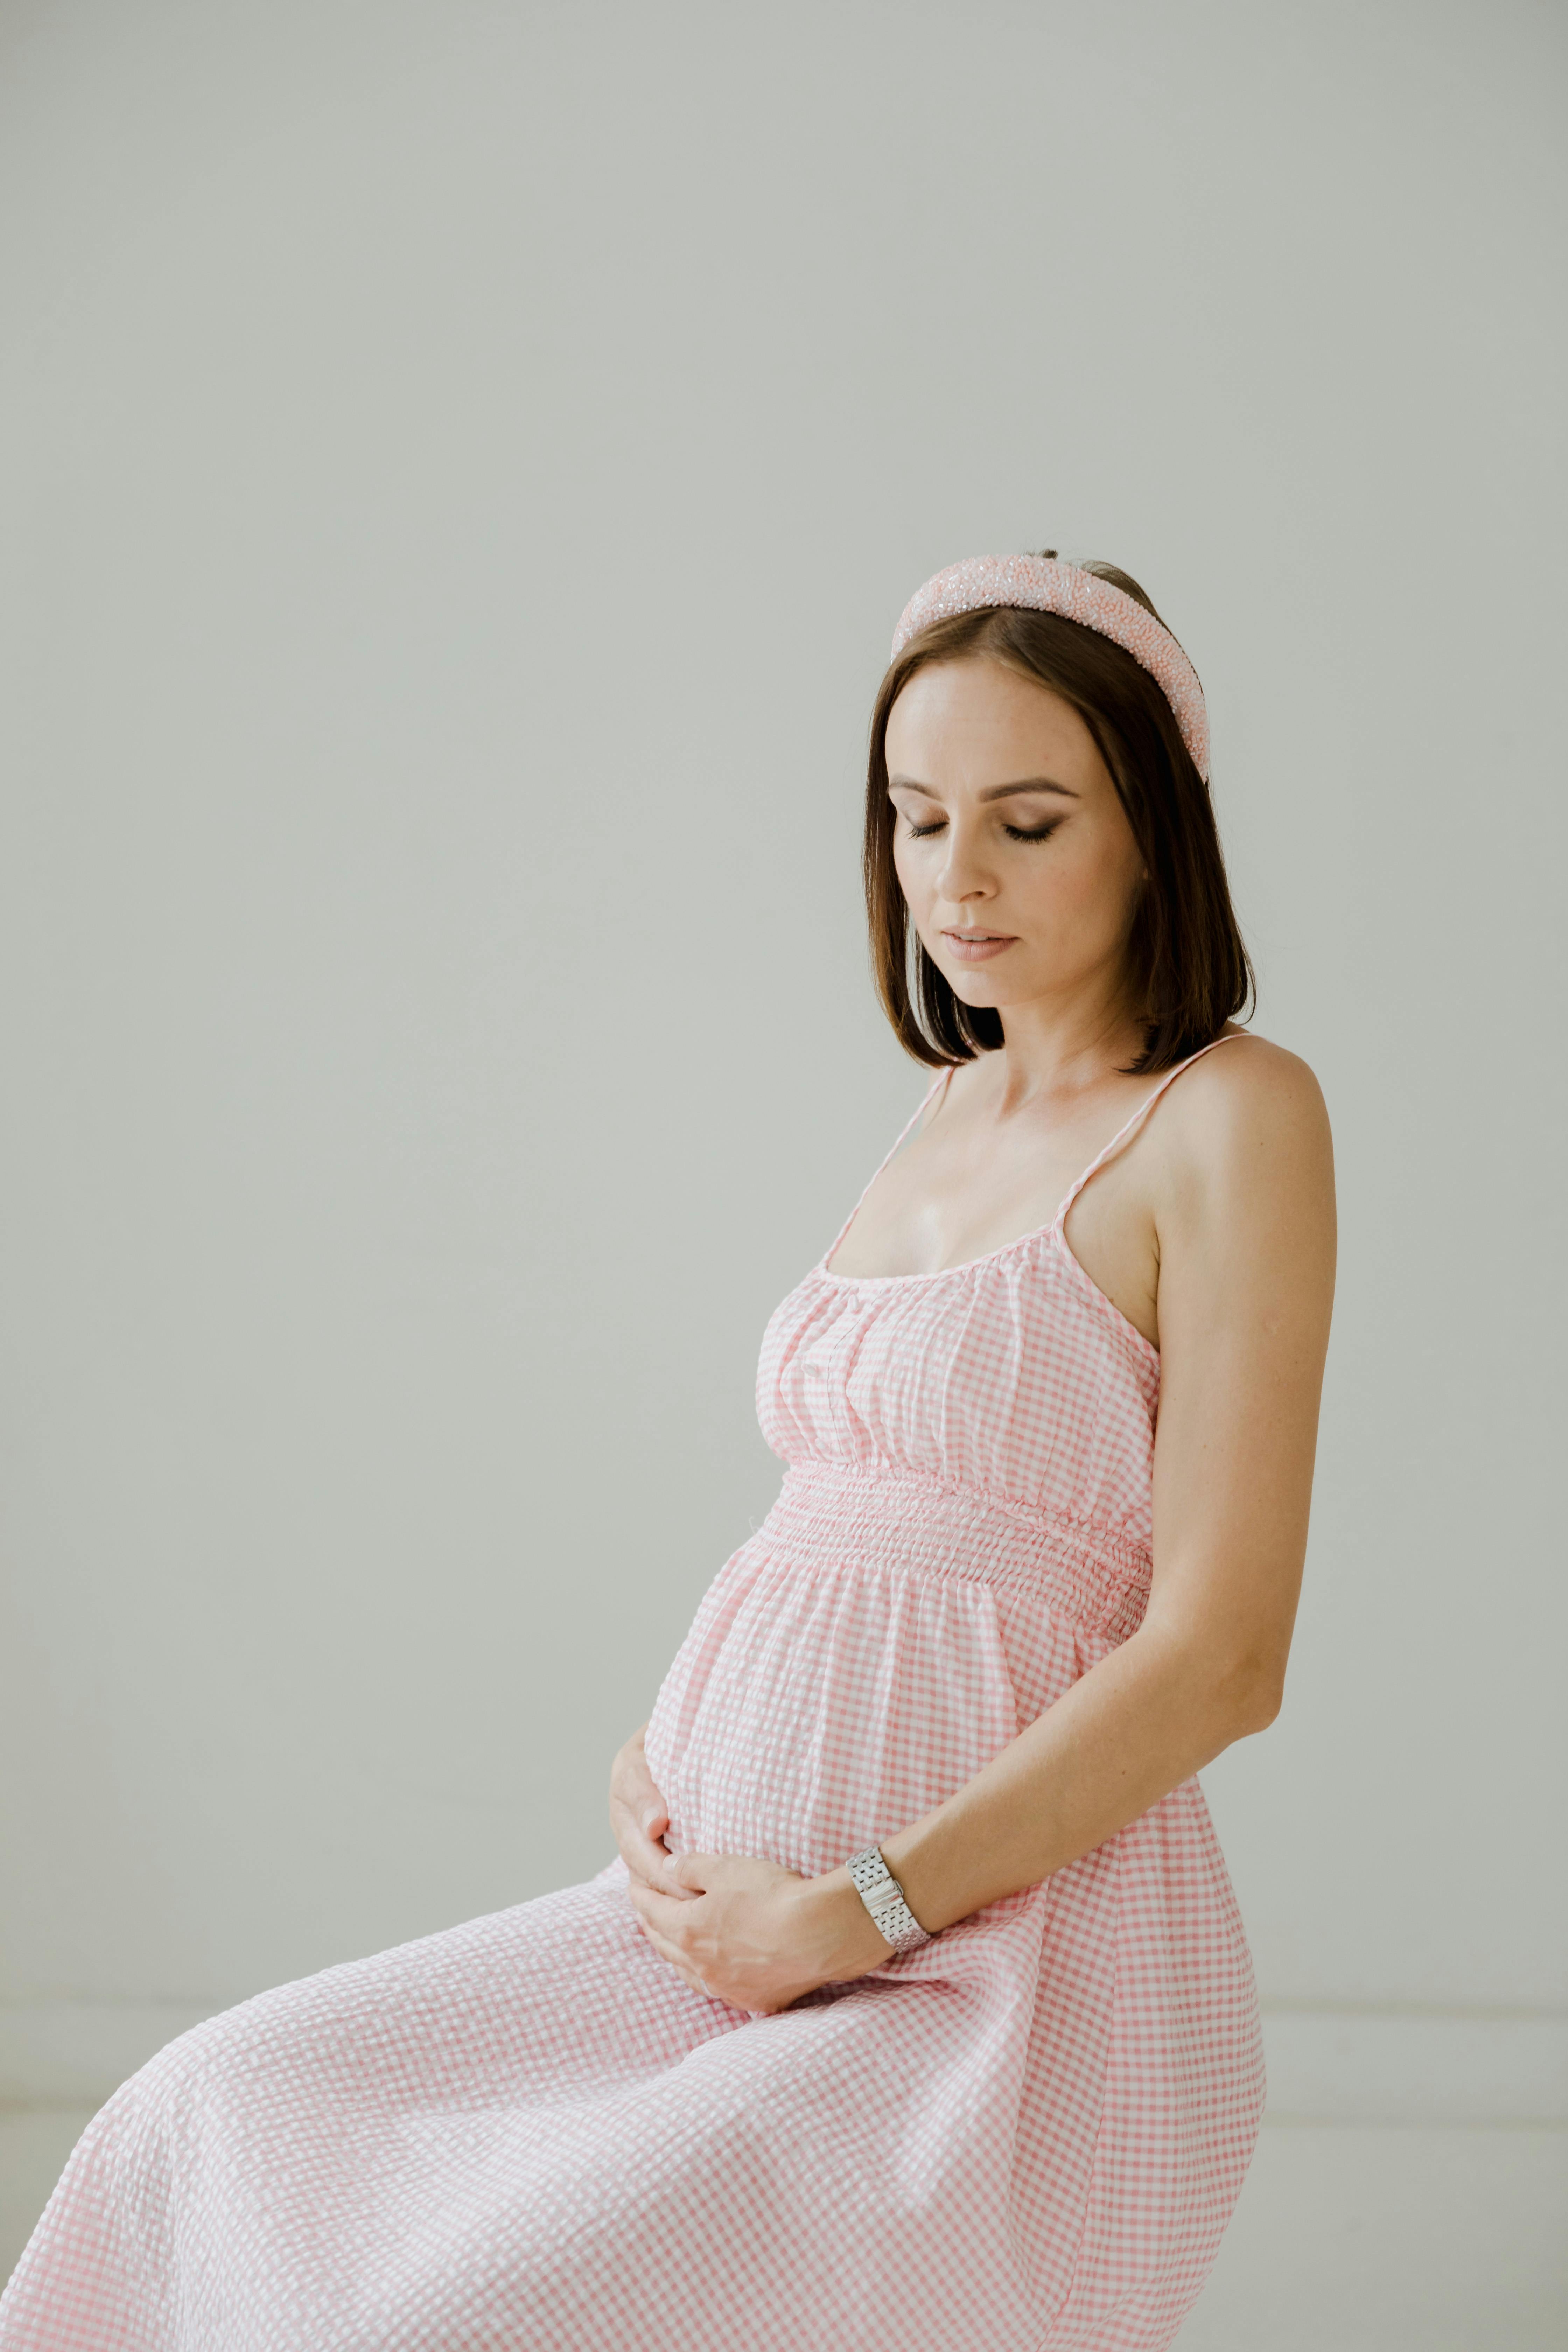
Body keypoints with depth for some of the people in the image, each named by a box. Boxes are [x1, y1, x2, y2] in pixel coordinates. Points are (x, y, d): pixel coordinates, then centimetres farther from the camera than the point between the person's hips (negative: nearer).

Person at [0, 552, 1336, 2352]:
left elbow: (1221, 1653, -14)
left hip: (1020, 1965, -8)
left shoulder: (1233, 1113, -7)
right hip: (771, 1918, 8)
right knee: (223, 2119, -1)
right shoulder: (945, 1120, 16)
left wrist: (858, 1913, -15)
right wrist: (658, 1753, 3)